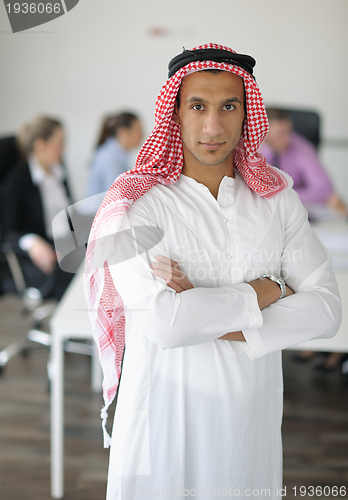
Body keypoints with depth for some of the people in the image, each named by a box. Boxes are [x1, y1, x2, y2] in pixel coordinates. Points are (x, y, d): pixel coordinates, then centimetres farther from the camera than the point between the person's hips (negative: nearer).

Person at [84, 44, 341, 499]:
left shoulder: (278, 199, 1)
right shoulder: (135, 205, -12)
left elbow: (325, 307, -5)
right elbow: (163, 322, -24)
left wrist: (225, 326, -17)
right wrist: (263, 292, -13)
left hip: (253, 421, 4)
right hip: (165, 424, -3)